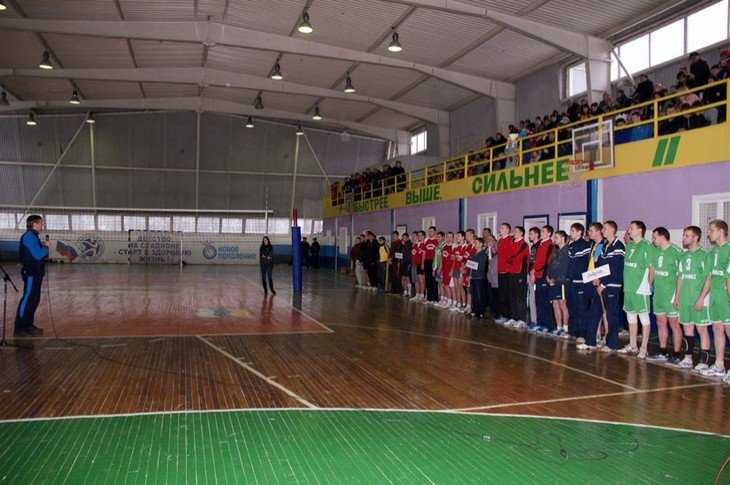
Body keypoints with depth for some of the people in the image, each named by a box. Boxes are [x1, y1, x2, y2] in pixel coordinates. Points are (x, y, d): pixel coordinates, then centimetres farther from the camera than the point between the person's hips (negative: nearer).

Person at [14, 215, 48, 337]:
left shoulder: (34, 236, 16)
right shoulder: (29, 236, -14)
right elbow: (38, 255, -20)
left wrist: (43, 247, -1)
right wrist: (46, 247, -4)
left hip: (36, 273, 10)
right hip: (31, 273, -10)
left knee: (34, 299, 14)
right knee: (27, 299, -8)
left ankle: (28, 325, 22)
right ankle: (19, 329, -5)